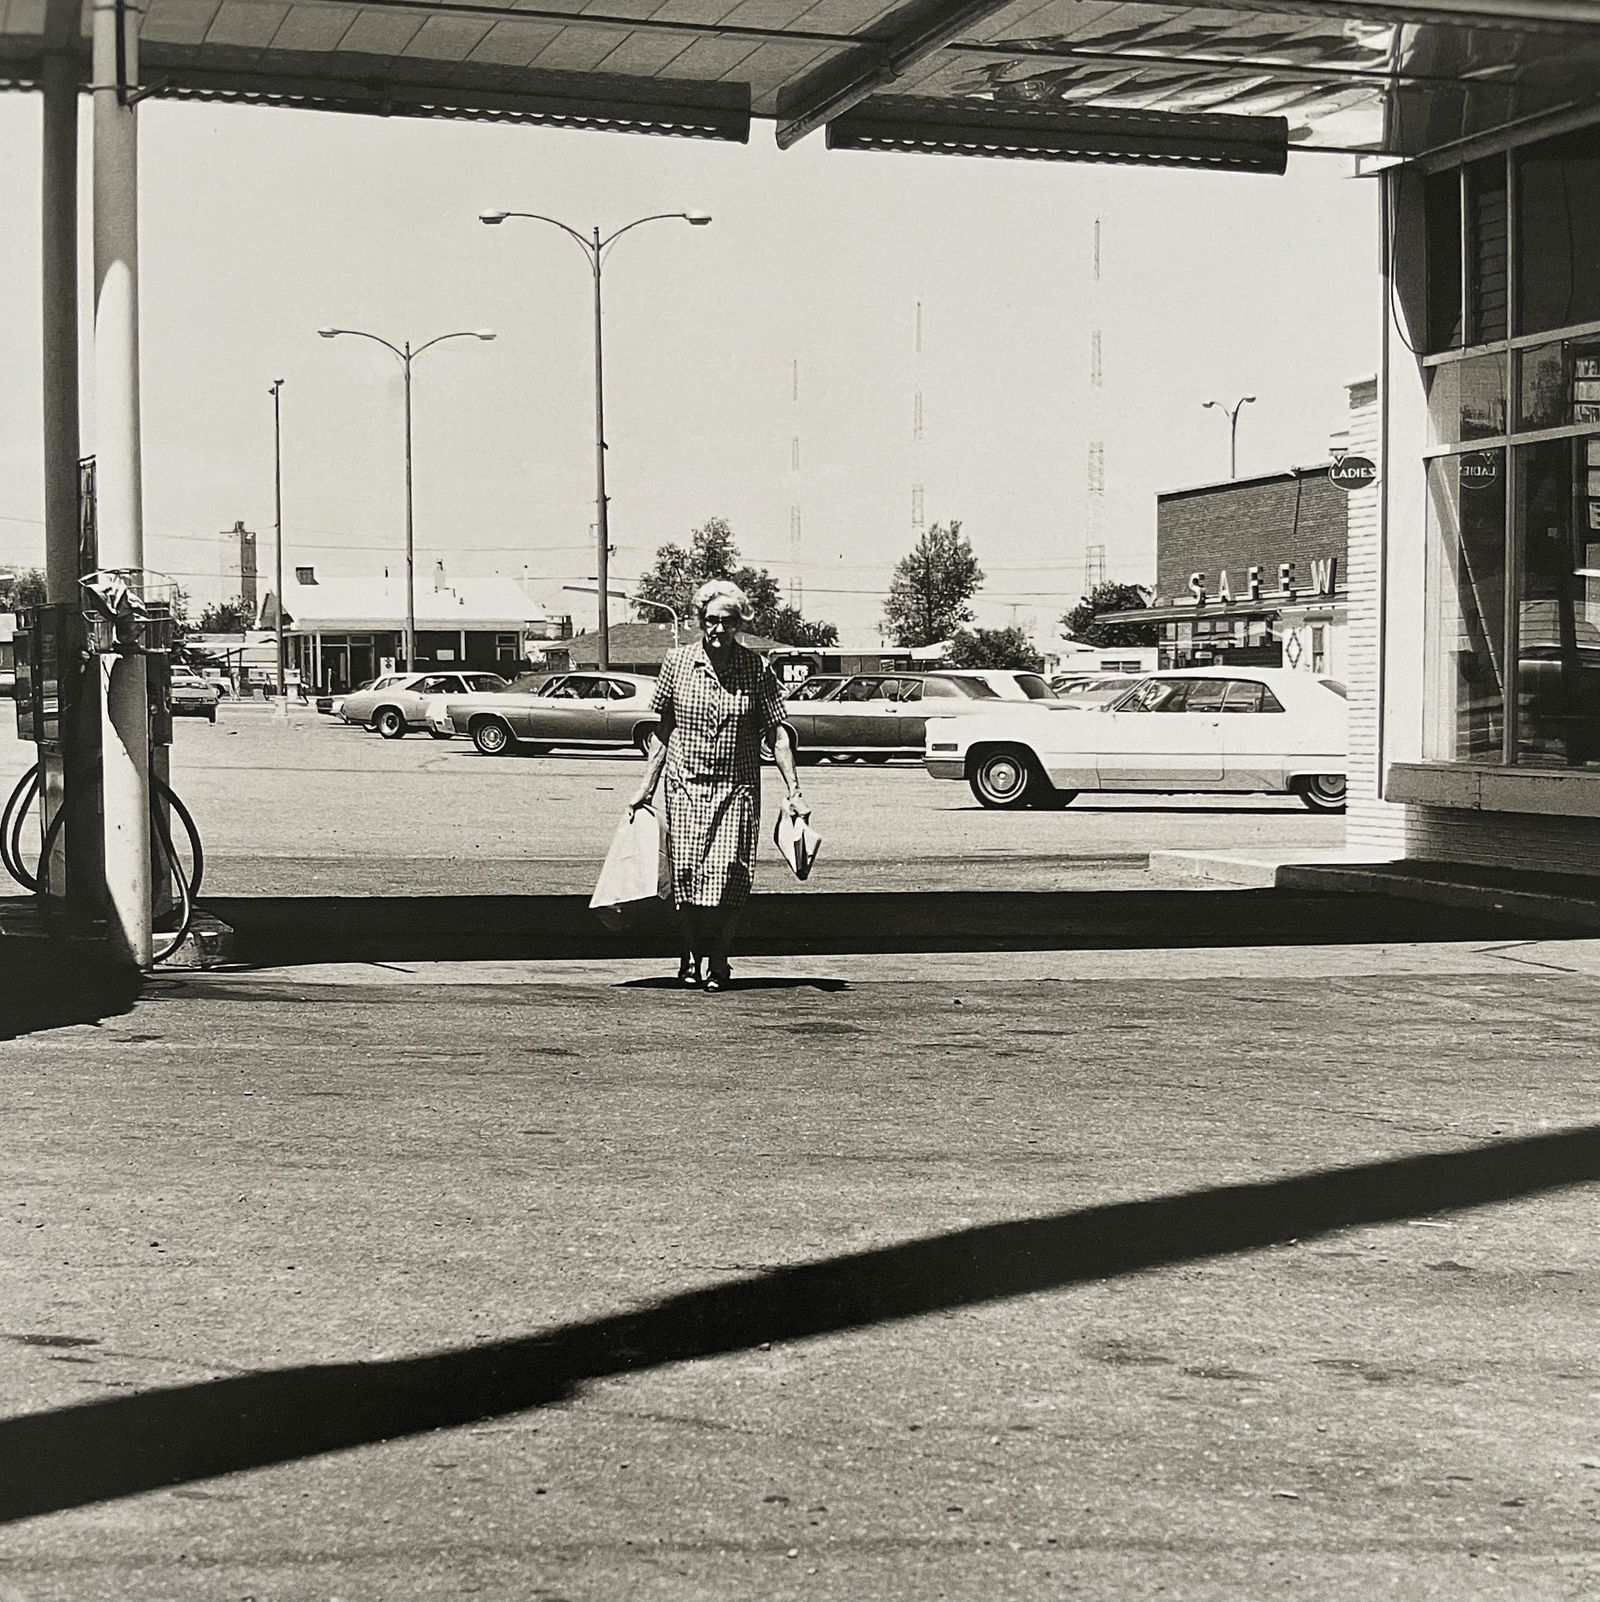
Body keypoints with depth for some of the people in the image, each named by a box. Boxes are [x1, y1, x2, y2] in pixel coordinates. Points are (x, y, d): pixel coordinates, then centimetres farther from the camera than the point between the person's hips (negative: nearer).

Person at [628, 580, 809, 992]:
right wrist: (647, 786, 8)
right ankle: (690, 958, 15)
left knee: (728, 875, -8)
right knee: (686, 873, -2)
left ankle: (718, 961, 5)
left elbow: (777, 733, 2)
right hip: (686, 785, 1)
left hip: (737, 788, -1)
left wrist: (793, 792, -3)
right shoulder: (677, 663, 1)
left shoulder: (756, 669, -1)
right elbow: (662, 729, 9)